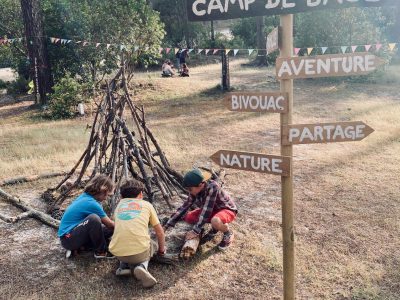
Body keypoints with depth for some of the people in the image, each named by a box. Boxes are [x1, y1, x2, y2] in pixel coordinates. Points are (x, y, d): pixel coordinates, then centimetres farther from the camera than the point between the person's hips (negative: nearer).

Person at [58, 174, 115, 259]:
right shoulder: (91, 203, -23)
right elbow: (109, 224, -10)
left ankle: (77, 247, 7)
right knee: (94, 219, -33)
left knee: (109, 230, 6)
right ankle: (101, 251, -12)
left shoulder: (85, 197, 4)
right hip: (68, 238, -10)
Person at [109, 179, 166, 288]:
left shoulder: (119, 205, 22)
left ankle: (124, 265, 9)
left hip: (118, 253, 4)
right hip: (140, 252, -4)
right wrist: (161, 250, 38)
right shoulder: (146, 204, 15)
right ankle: (142, 266, 1)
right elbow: (160, 232, 20)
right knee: (153, 245, 30)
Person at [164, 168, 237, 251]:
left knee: (215, 221, -40)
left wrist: (195, 231, -33)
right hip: (213, 210, 7)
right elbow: (184, 207, -8)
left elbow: (206, 211, -36)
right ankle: (214, 228, 12)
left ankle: (228, 234, -6)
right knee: (188, 217, -7)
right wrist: (166, 226, -11)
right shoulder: (195, 191, -13)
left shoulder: (212, 187, -34)